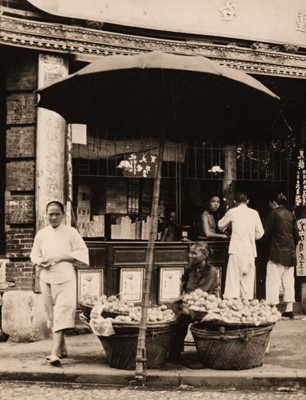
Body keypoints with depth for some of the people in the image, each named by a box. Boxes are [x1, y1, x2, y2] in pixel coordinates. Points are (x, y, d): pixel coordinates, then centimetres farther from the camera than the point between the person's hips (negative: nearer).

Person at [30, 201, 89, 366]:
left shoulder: (71, 232, -1)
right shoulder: (41, 234, 9)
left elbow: (81, 252, -4)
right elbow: (34, 254, 16)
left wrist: (60, 257, -13)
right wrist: (39, 262, -7)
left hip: (65, 277, -4)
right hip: (46, 278, 4)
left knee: (62, 313, -15)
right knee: (52, 314, 9)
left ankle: (54, 353, -21)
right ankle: (62, 348, 23)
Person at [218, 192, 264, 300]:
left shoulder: (232, 212, 1)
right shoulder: (254, 213, 7)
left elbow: (220, 226, 16)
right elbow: (260, 233, 9)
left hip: (237, 250, -3)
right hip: (250, 250, 3)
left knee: (233, 278, -3)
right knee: (248, 278, 8)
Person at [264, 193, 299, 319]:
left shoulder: (274, 213, -4)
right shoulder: (291, 215, 12)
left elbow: (266, 233, -5)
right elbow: (296, 235, 11)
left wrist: (271, 241, 14)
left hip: (277, 252, -6)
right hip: (290, 252, 6)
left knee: (273, 280, -4)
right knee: (289, 280, 9)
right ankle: (289, 309, 10)